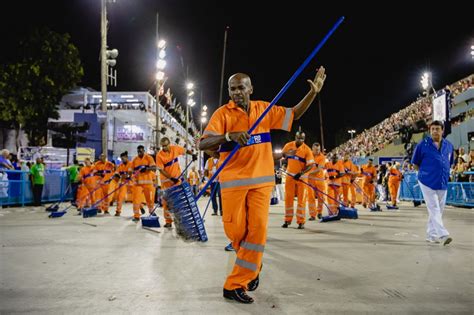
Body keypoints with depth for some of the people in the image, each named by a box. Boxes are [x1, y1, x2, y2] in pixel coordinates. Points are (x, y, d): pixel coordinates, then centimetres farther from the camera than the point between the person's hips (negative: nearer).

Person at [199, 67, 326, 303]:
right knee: (235, 230, 0)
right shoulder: (223, 113, -3)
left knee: (258, 229, -6)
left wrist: (313, 93, 8)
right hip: (233, 180, -2)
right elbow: (202, 144, -12)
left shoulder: (264, 109, 8)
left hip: (261, 180, 2)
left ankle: (235, 285, 5)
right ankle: (252, 267, 32)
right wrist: (229, 135, -28)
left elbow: (294, 115, 19)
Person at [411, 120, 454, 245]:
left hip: (443, 183, 5)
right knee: (434, 209, -10)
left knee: (438, 210, 10)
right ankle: (442, 235, -15)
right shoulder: (423, 145, -5)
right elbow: (415, 164, 4)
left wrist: (443, 173, 11)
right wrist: (426, 172, 3)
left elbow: (449, 163, 21)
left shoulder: (449, 146, 8)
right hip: (427, 183, -5)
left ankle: (431, 235, 20)